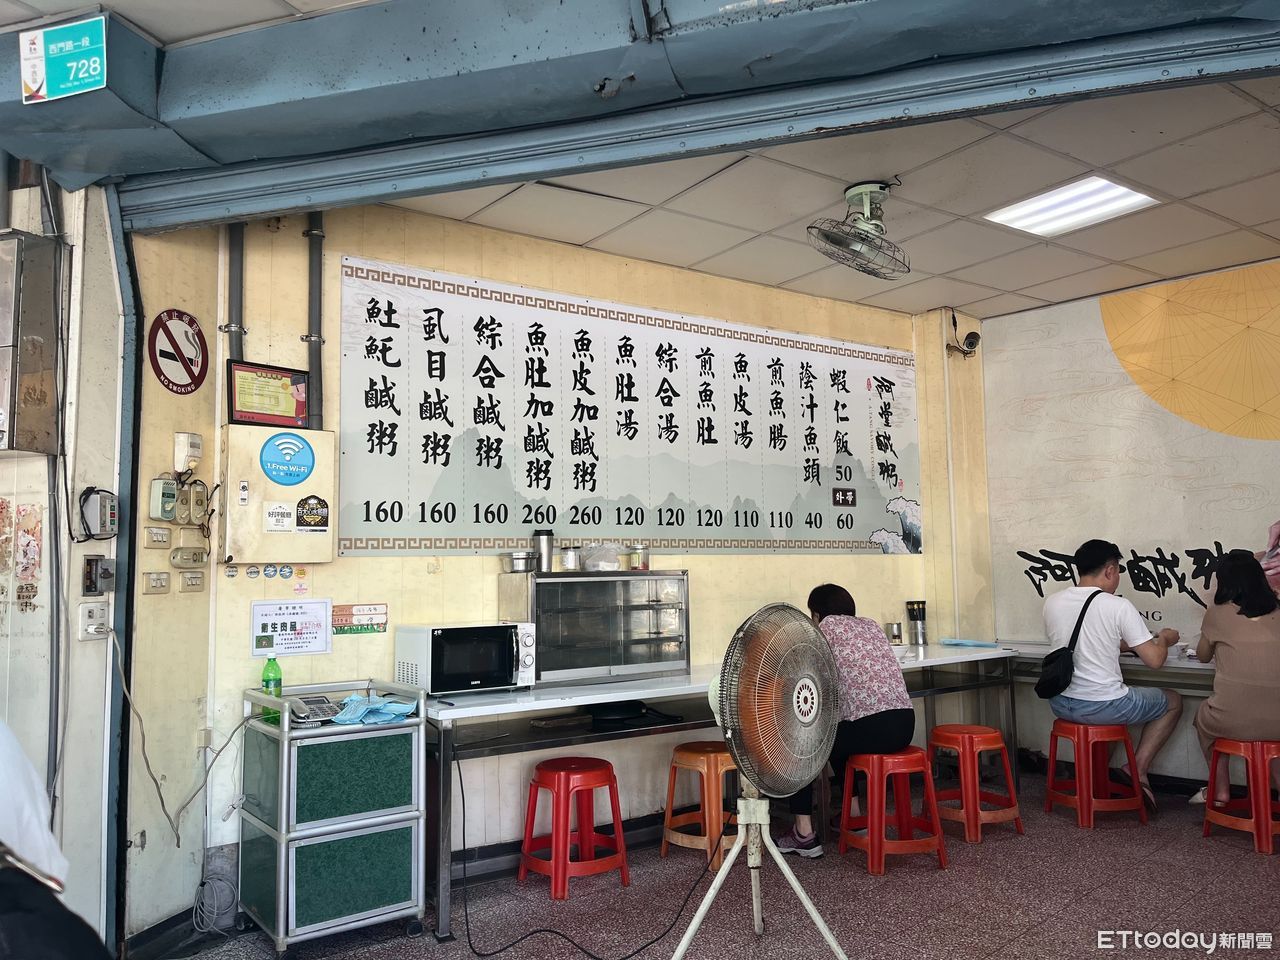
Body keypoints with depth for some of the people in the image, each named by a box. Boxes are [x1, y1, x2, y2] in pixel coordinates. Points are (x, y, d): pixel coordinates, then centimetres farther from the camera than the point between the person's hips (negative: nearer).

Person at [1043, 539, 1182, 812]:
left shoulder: (1052, 603, 2)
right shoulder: (1119, 607, -14)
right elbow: (1154, 660, -9)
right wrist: (1164, 639, 13)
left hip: (1060, 704, 5)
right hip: (1102, 707, -5)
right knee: (1173, 701, 21)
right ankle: (1138, 770, 12)